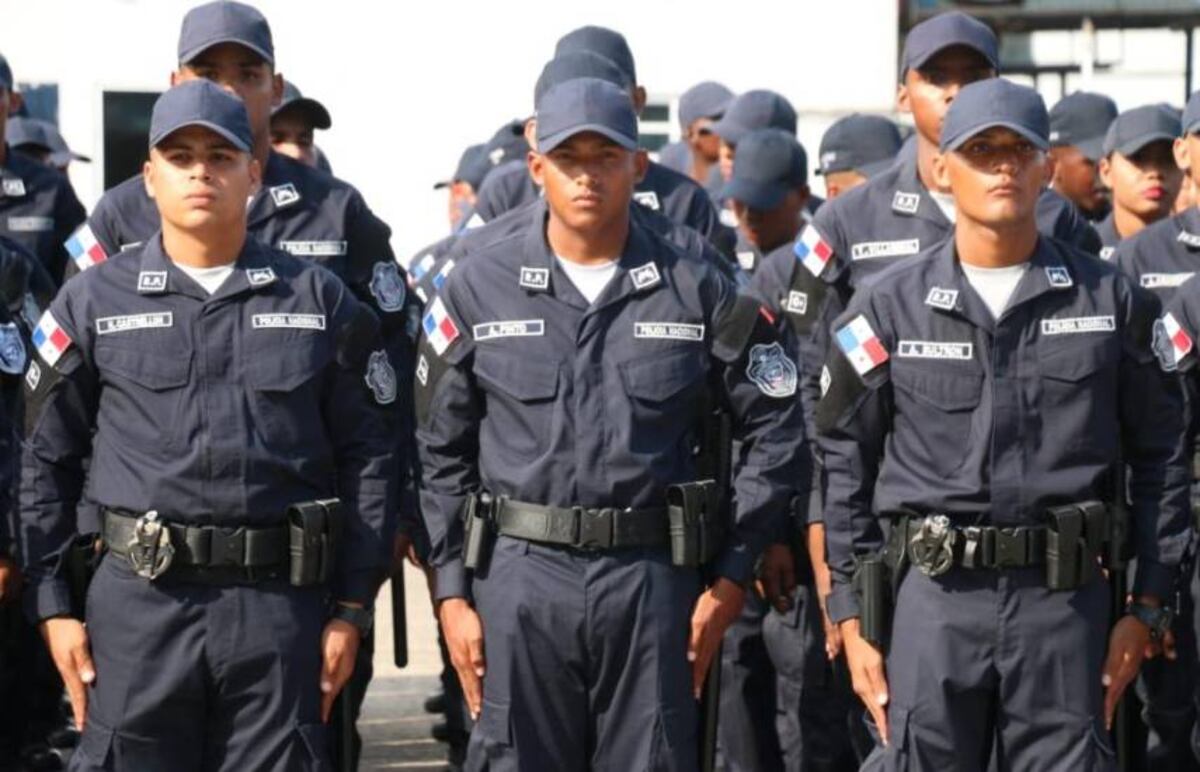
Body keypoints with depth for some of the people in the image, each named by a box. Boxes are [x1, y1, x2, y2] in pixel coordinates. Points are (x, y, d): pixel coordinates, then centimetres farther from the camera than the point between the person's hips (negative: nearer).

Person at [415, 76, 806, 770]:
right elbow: (440, 453, 8)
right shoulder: (478, 290, 5)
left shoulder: (697, 292, 4)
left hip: (651, 581, 0)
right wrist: (451, 593, 2)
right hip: (518, 580, 0)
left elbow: (776, 435, 8)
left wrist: (731, 578, 3)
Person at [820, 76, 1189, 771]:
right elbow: (845, 465, 8)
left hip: (1066, 602, 0)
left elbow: (1161, 457, 9)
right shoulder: (887, 307, 5)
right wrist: (852, 616, 4)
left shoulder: (1111, 301, 5)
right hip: (930, 597, 0)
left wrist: (1148, 609, 5)